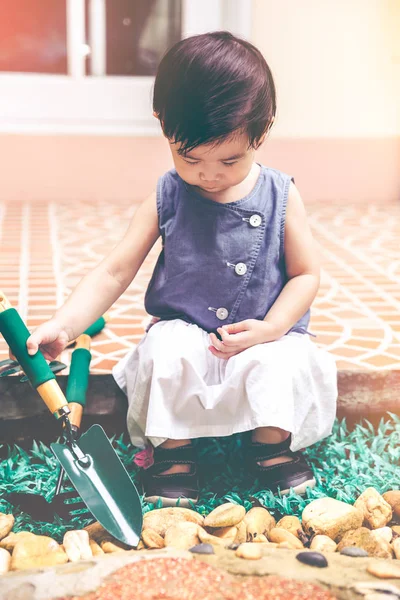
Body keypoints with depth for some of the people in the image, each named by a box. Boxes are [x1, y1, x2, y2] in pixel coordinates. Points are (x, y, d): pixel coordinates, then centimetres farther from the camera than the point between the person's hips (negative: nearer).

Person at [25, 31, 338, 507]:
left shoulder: (281, 196, -6)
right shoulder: (167, 198, -5)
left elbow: (305, 274, -1)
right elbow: (115, 272, -7)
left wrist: (271, 328, -19)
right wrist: (64, 324, -21)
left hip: (264, 337, 0)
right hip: (184, 329, 0)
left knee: (284, 360, -30)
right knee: (167, 353, -31)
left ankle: (271, 443, -4)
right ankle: (172, 448, -9)